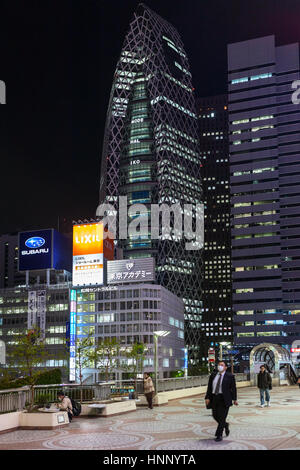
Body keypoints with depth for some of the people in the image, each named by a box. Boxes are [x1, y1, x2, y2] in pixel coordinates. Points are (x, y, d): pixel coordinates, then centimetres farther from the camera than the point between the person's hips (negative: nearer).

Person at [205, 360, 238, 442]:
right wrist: (207, 397, -1)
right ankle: (225, 425, 37)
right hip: (214, 398, 5)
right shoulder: (213, 375, 8)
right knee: (215, 416, 9)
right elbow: (209, 387, 7)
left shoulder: (230, 376, -3)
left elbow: (233, 388, -2)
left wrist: (234, 399, -5)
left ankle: (219, 435, 4)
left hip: (224, 399, -5)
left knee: (222, 417, -5)